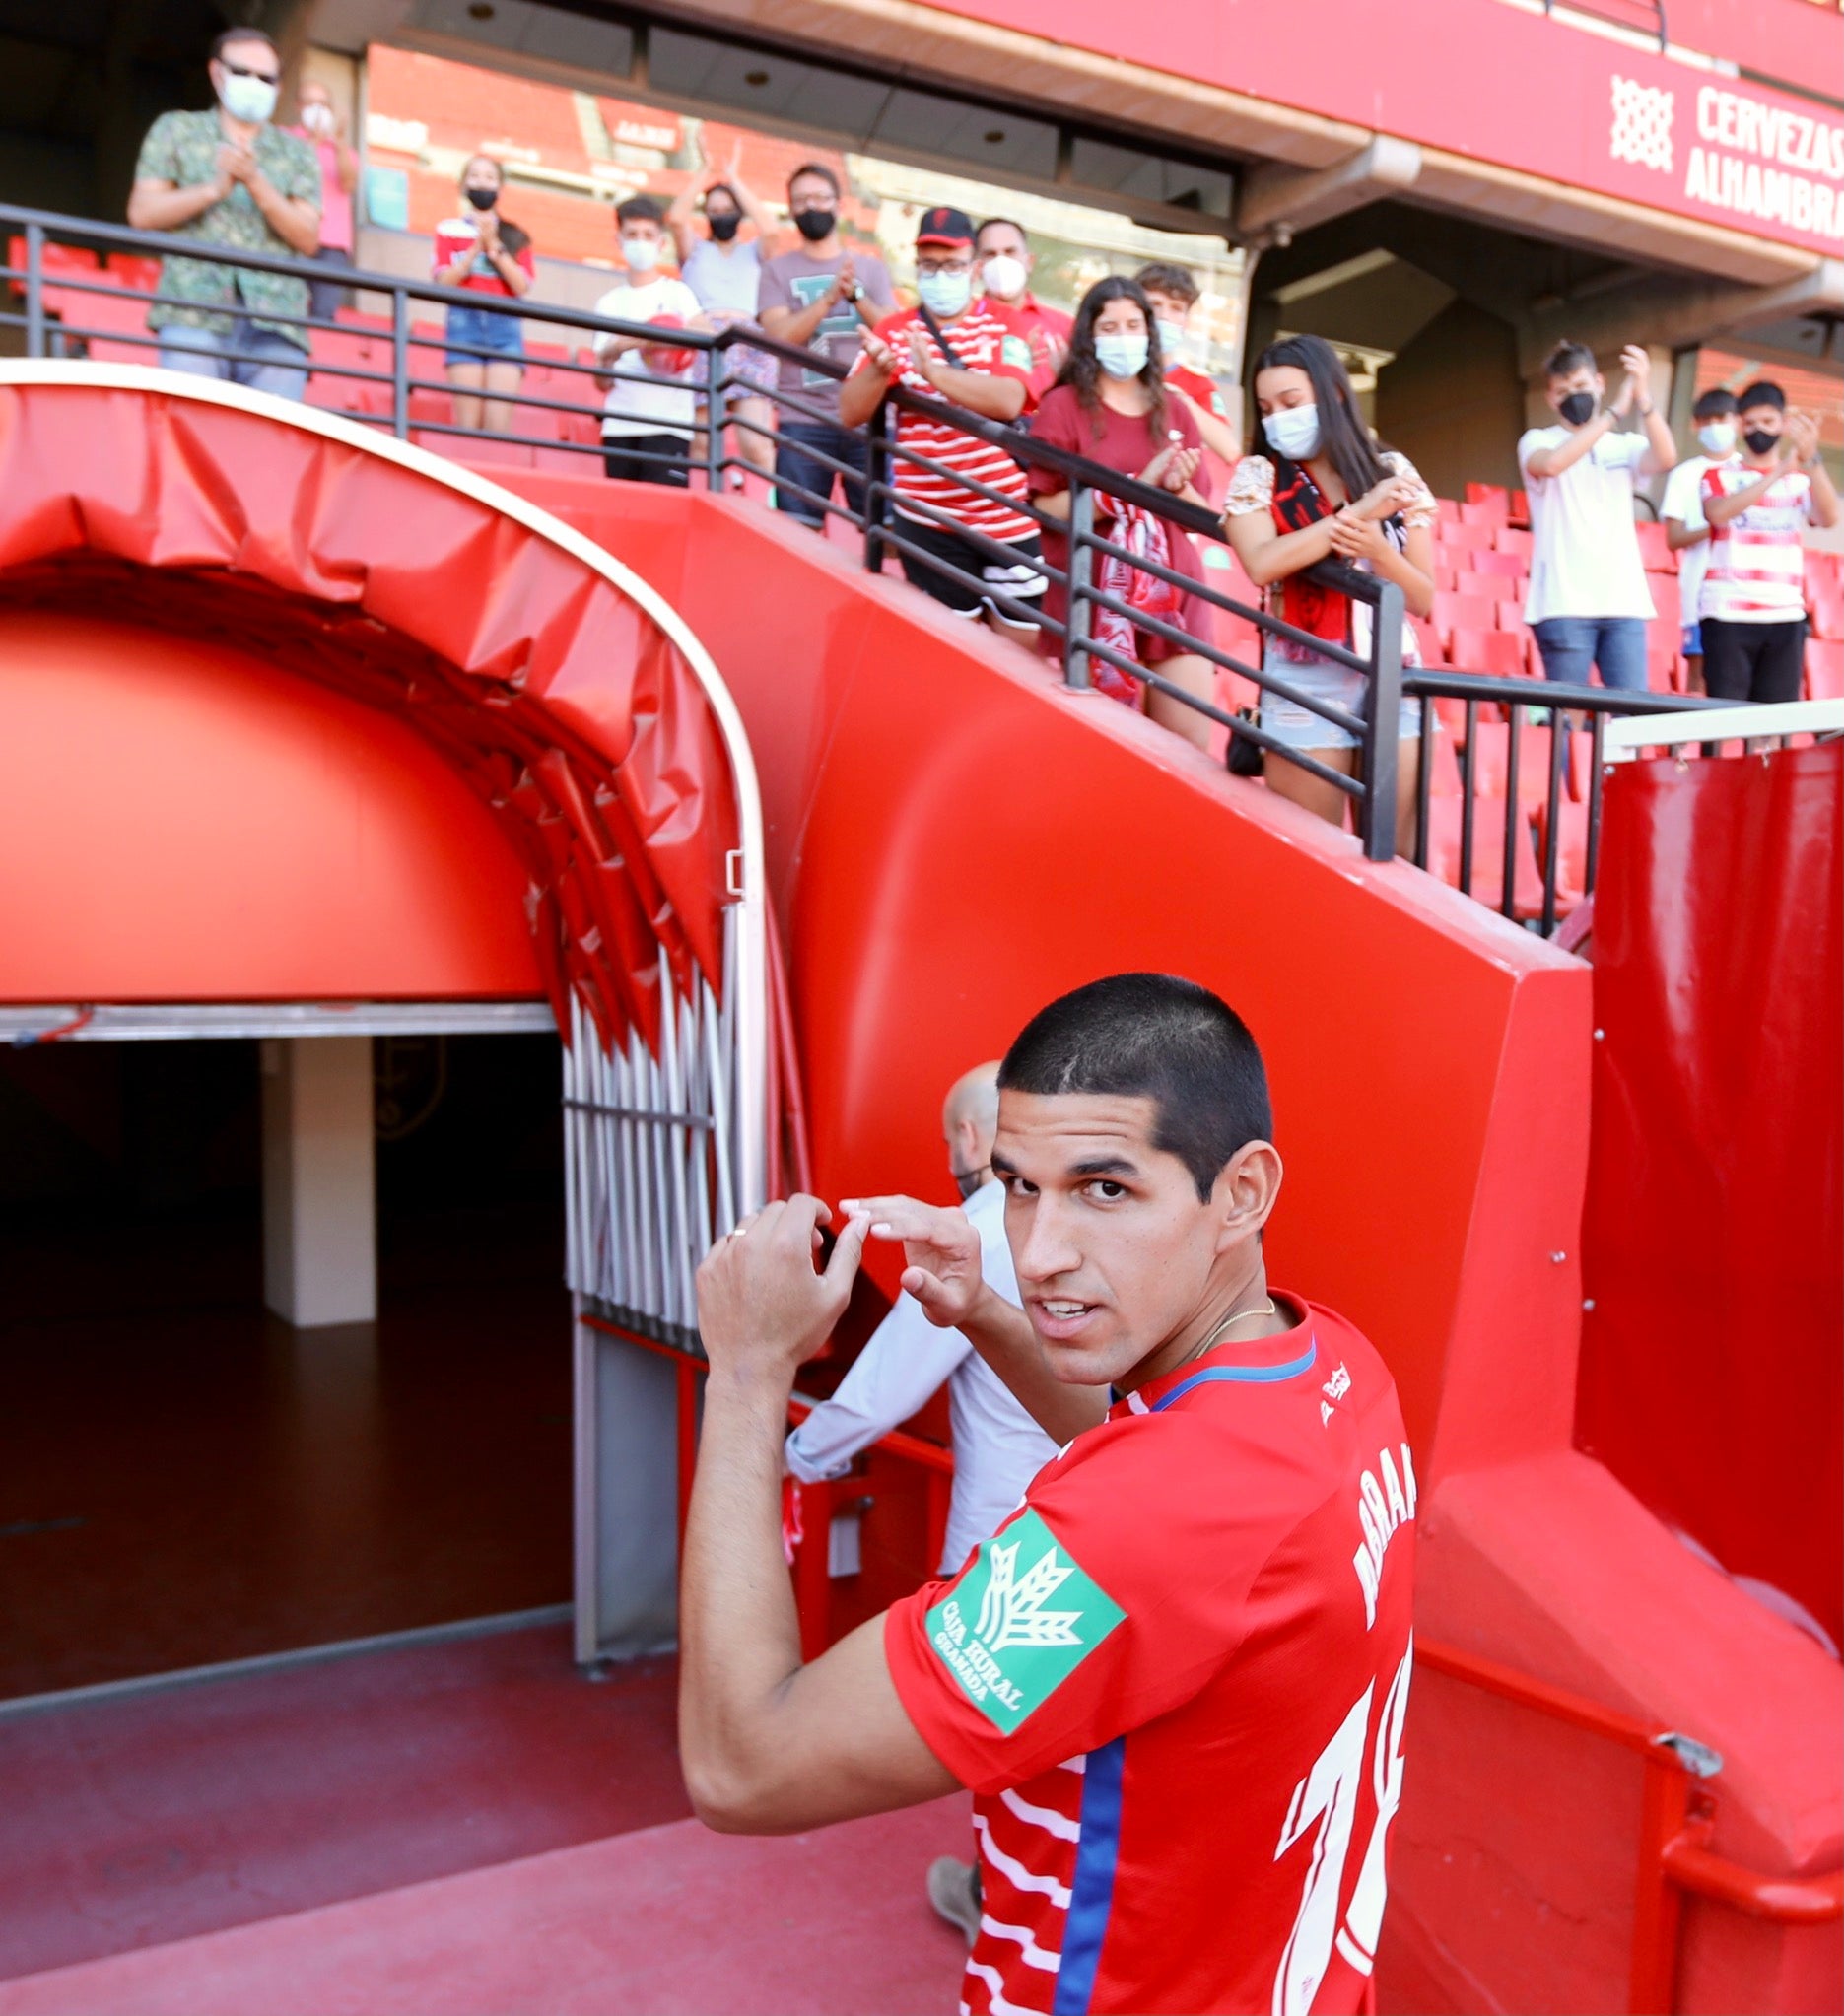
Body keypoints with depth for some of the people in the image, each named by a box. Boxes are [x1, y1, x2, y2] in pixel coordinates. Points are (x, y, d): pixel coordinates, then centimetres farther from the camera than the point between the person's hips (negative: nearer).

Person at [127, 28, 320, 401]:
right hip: (194, 312, -1)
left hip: (275, 319, 1)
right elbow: (142, 213, 9)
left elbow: (308, 239, 7)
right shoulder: (176, 130, 20)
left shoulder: (296, 153, 21)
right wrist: (214, 189, -4)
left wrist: (256, 183, -7)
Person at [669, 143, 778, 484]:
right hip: (702, 344, 0)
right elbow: (676, 218, 3)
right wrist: (706, 176, 10)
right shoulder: (695, 250, 23)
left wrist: (733, 179, 9)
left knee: (757, 447, -18)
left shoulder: (753, 251, 24)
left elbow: (769, 229, 2)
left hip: (748, 345, 0)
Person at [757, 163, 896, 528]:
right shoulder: (778, 269, 9)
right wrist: (830, 296, -15)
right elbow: (780, 335, -6)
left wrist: (856, 293, -13)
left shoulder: (870, 266, 13)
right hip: (803, 420, -1)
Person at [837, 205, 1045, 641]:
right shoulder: (893, 331, 5)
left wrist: (932, 371, -29)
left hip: (1007, 518, 0)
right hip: (930, 520, 0)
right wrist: (879, 370, -22)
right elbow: (850, 414, -2)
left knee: (1020, 642, 5)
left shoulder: (1003, 325, 0)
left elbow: (1008, 401, -19)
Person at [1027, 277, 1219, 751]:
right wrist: (1136, 486, -17)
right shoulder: (1063, 405, 0)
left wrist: (1177, 487, -9)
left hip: (1173, 595, 4)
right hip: (1094, 601, -4)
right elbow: (1046, 508, -11)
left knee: (1191, 744, -1)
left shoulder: (1173, 410, 13)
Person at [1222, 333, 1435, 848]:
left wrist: (1376, 547, -13)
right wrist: (1359, 513, -15)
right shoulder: (1258, 475, 3)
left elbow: (1424, 600, 5)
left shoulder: (1394, 473, 8)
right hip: (1306, 683, -2)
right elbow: (1262, 564, -17)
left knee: (1395, 853, 2)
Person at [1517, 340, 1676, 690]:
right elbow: (1552, 464, -15)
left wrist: (1642, 397, -18)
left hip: (1624, 601, 3)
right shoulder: (1538, 441, 8)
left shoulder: (1625, 446, 15)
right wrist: (1615, 412, -17)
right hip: (1564, 604, -3)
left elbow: (1666, 458, -6)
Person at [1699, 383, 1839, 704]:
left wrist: (1811, 459, -16)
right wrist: (1778, 473, -19)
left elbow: (1829, 517, -3)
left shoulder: (1801, 480, 17)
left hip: (1785, 617, 2)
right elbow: (1718, 514, -11)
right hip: (1728, 614, -2)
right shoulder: (1719, 475, 11)